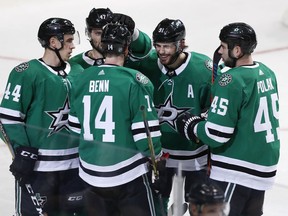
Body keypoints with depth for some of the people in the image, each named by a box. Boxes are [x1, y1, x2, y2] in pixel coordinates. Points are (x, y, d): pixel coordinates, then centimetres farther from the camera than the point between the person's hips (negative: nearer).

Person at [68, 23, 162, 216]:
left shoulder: (83, 79, 3)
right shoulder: (135, 81, -14)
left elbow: (75, 125, 13)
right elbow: (145, 129, -14)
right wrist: (155, 155, 4)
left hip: (91, 173, 5)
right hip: (128, 174, -5)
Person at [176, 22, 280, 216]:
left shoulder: (231, 81, -20)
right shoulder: (267, 72, 5)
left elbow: (216, 135, -21)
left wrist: (190, 126, -2)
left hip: (236, 172, -8)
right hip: (265, 165, 9)